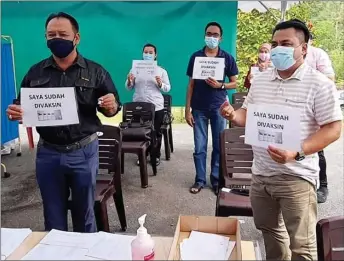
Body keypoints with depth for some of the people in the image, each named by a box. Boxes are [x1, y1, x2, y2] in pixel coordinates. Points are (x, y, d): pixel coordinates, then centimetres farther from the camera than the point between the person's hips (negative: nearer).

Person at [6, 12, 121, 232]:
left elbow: (112, 108, 0)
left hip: (84, 152, -2)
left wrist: (111, 106, -23)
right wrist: (15, 113, -15)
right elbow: (23, 109, 7)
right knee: (53, 216, 16)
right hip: (48, 152, 2)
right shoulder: (36, 73, 5)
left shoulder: (95, 72, -1)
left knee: (84, 213, 13)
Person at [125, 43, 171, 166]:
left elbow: (168, 88, 1)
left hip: (156, 107, -1)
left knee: (156, 133, 7)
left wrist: (160, 84, -19)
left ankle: (156, 156, 20)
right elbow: (128, 88, 7)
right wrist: (129, 81, -14)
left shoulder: (161, 71, 4)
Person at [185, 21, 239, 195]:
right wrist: (187, 109, -1)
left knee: (219, 146, 5)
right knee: (199, 147, 3)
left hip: (219, 107, 0)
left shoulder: (227, 58, 2)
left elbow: (234, 83, 6)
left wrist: (220, 85, -15)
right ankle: (200, 179, 15)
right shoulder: (196, 57, 3)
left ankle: (216, 179, 18)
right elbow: (191, 84, 4)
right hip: (199, 108, 0)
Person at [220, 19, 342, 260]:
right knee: (268, 229, 24)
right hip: (260, 173, 6)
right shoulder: (260, 81, 8)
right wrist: (233, 115, -8)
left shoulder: (320, 84, -11)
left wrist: (297, 152, -27)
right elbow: (248, 115, 17)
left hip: (296, 176, -6)